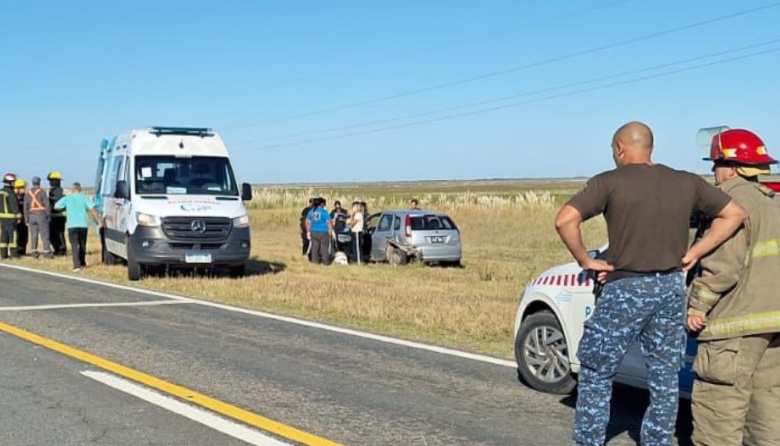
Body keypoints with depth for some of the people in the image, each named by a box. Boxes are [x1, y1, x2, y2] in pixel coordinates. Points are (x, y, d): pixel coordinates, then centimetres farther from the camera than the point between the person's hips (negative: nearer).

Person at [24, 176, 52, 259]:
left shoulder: (28, 194, 7)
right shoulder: (42, 192, -8)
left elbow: (25, 207, 8)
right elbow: (47, 204, -11)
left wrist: (26, 219, 12)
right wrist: (48, 215, 0)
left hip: (31, 216, 4)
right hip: (41, 215, -4)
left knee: (33, 235, 8)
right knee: (45, 235, -1)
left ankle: (34, 252, 4)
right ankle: (47, 252, -3)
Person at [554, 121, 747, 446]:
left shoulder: (610, 182, -9)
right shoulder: (686, 183, 6)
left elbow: (565, 220, -19)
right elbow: (735, 214, 11)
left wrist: (585, 261, -6)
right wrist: (693, 253, 6)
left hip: (626, 288, -4)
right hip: (671, 288, 5)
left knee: (596, 374, 7)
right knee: (665, 377, 14)